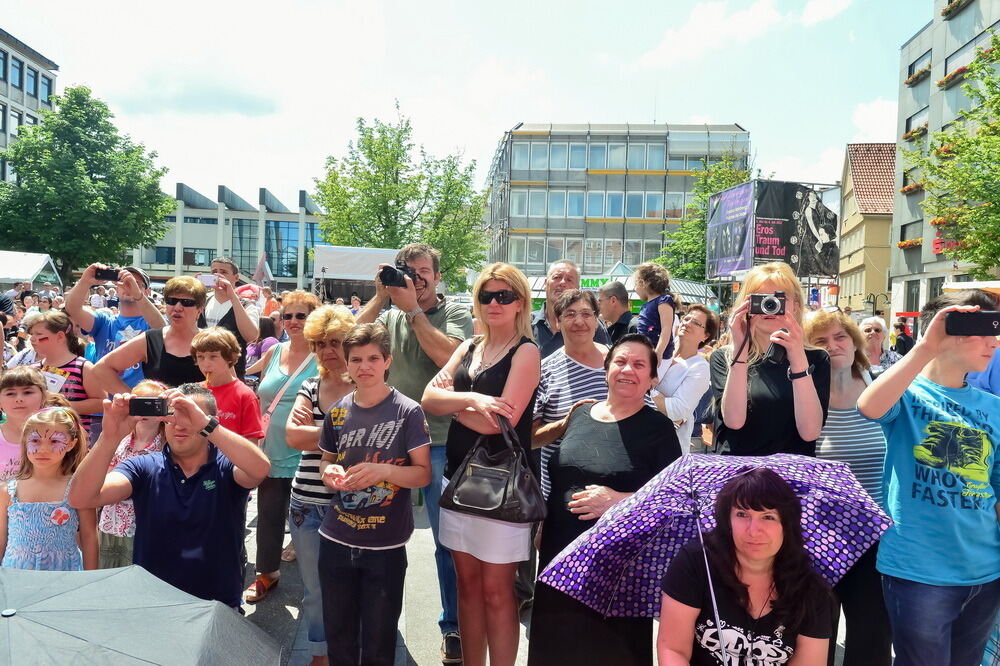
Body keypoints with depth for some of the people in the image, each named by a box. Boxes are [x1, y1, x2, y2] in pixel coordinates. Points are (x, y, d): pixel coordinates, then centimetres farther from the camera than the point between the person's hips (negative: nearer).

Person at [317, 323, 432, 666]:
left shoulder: (408, 411, -10)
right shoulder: (337, 412, 3)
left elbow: (423, 474, -9)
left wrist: (384, 471, -26)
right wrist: (329, 471, -7)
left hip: (385, 546, -4)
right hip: (336, 540, 4)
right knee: (338, 635, 18)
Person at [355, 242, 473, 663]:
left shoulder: (456, 314, 0)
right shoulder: (389, 315, 10)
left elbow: (448, 356, -18)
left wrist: (413, 309, -13)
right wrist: (380, 297, -8)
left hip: (440, 442, -3)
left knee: (447, 540, 4)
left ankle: (453, 628, 21)